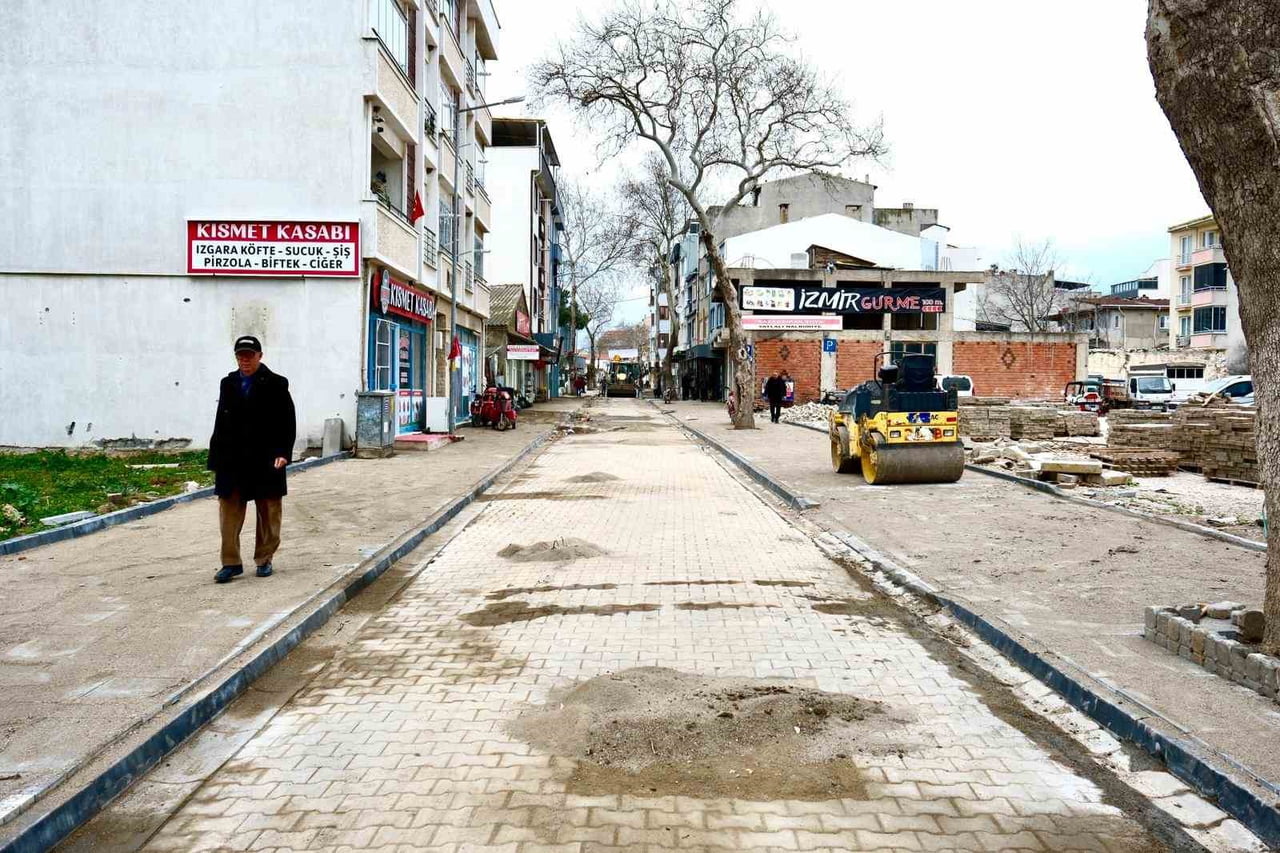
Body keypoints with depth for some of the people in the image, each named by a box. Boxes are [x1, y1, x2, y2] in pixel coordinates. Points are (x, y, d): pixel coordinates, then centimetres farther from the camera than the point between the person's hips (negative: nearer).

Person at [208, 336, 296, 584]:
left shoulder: (276, 384, -1)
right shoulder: (228, 384, 11)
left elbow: (288, 423, -4)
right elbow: (221, 422, 12)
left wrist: (283, 453, -14)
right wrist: (216, 458, 7)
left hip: (265, 461, -3)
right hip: (232, 461, 3)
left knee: (268, 513, 7)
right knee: (229, 513, 2)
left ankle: (264, 560, 19)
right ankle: (231, 562, 10)